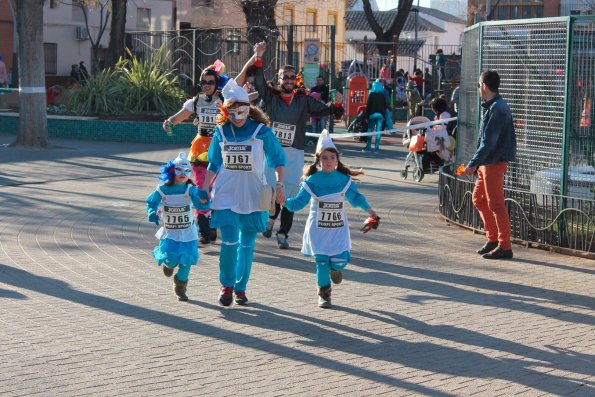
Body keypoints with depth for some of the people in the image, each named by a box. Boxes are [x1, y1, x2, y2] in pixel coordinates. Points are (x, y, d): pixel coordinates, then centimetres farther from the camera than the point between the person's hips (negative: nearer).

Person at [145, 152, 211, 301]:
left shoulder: (191, 190, -12)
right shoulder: (162, 190, -9)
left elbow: (201, 206, -23)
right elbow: (151, 203, 5)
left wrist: (204, 199, -45)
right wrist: (152, 213, -15)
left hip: (187, 233, 0)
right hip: (169, 232, 0)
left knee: (186, 261, -1)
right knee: (171, 257, -13)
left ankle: (180, 288, 22)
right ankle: (169, 264, 29)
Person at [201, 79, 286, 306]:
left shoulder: (261, 131, -5)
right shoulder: (221, 131, 3)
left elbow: (278, 160, 3)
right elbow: (214, 164, 13)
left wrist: (279, 185, -6)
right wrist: (205, 188, 8)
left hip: (253, 196, -1)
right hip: (226, 194, 1)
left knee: (247, 244, 5)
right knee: (229, 242, -9)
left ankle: (240, 287, 20)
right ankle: (226, 285, 11)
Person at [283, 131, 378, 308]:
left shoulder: (344, 180, 0)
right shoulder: (312, 181, -7)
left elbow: (355, 197, 13)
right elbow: (299, 202, -7)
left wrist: (368, 209, 4)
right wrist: (286, 202, -23)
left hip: (339, 228, 2)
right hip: (318, 228, -1)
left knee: (340, 259, -10)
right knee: (321, 261, -1)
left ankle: (335, 267, 28)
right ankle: (324, 293, 17)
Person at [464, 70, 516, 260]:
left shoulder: (497, 109, -18)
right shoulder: (492, 106, 14)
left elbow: (489, 142, -23)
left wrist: (473, 163, -23)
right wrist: (476, 163, 18)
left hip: (495, 162, -10)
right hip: (487, 163, 10)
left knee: (495, 204, -6)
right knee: (478, 198, 16)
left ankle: (504, 247, 0)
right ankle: (493, 239, 23)